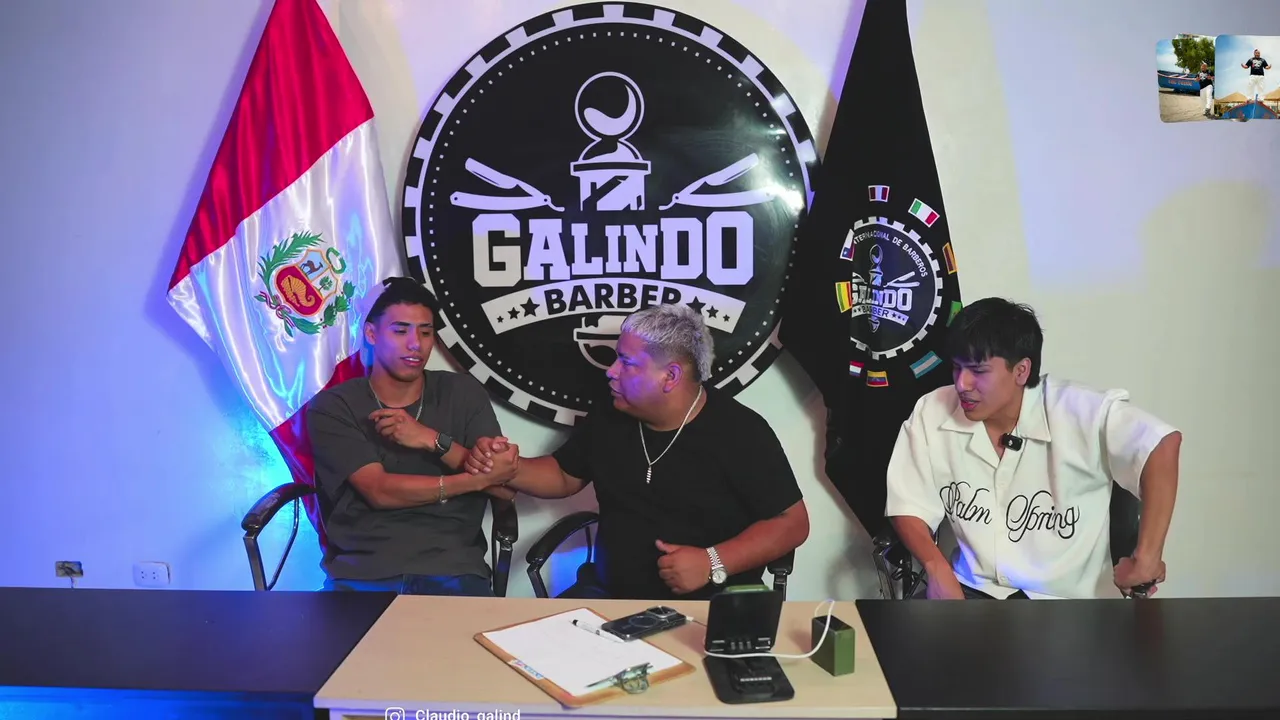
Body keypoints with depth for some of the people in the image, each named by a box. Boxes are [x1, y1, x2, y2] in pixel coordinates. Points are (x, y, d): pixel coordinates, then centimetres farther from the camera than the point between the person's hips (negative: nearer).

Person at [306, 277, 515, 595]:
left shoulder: (464, 393, 8)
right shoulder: (331, 407, 3)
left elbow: (505, 486, 0)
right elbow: (379, 492, -8)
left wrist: (433, 441, -11)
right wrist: (475, 479, -9)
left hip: (451, 571, 1)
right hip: (360, 573, 0)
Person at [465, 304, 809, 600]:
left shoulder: (740, 431, -10)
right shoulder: (609, 415, 6)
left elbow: (792, 522, -7)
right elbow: (565, 475, 21)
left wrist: (714, 563, -20)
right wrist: (510, 469, 0)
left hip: (709, 604, -4)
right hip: (610, 594, 5)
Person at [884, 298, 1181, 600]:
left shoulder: (1076, 413, -15)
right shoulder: (931, 413, -4)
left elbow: (1162, 444, -26)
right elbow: (907, 507, 0)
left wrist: (1146, 560, -28)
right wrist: (938, 568, -18)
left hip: (1068, 599, -3)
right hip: (975, 589, 4)